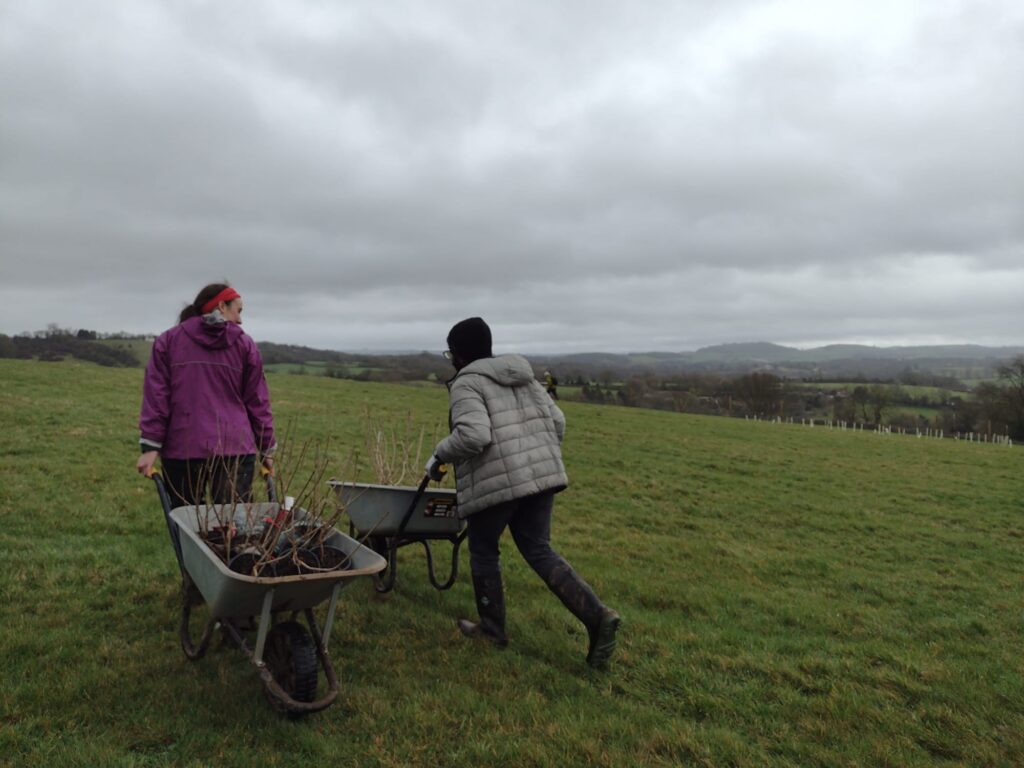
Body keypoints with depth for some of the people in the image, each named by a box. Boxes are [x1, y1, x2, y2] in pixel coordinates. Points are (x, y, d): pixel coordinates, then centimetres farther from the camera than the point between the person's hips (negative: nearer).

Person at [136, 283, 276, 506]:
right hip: (236, 448, -1)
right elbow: (257, 402, 7)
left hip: (182, 449, 1)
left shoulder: (168, 341, 9)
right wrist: (266, 448, 14)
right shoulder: (245, 345, 7)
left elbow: (156, 396, 1)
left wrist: (151, 446, 1)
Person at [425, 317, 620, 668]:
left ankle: (493, 627, 26)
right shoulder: (522, 376, 16)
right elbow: (555, 421, 14)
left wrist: (439, 456, -6)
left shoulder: (467, 383, -7)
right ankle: (597, 614, -2)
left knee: (483, 550, 14)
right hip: (541, 474, 7)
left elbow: (472, 435, -22)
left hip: (497, 481, -7)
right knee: (539, 550, 12)